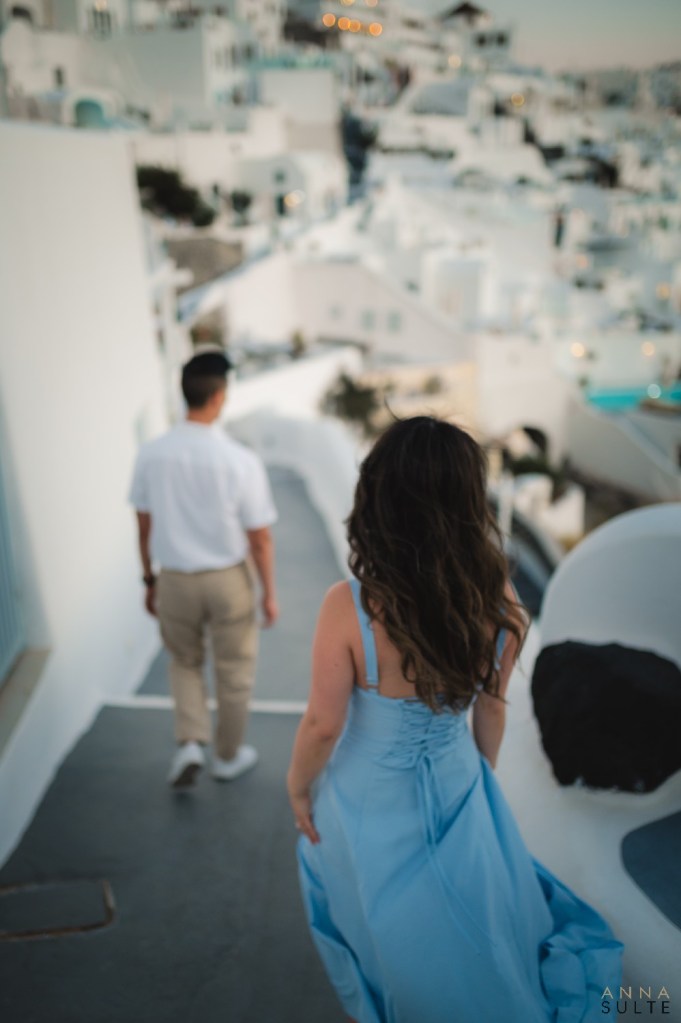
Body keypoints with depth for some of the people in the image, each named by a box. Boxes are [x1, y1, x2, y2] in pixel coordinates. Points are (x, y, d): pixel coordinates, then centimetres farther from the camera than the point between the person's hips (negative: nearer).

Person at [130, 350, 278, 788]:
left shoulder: (152, 455, -10)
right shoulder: (242, 461, -20)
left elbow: (145, 526, 0)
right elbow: (260, 539, -13)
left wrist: (150, 579, 14)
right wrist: (269, 593, 0)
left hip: (175, 579, 3)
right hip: (228, 579, -2)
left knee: (184, 661, 27)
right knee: (234, 670, 19)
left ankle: (192, 742, 13)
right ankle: (228, 756, 35)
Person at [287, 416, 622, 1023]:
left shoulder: (349, 606, -30)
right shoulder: (499, 599, -18)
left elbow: (323, 724, -20)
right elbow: (492, 706, -3)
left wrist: (298, 786, 0)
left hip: (370, 804, -2)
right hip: (457, 790, 3)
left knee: (383, 929, 26)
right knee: (464, 932, 28)